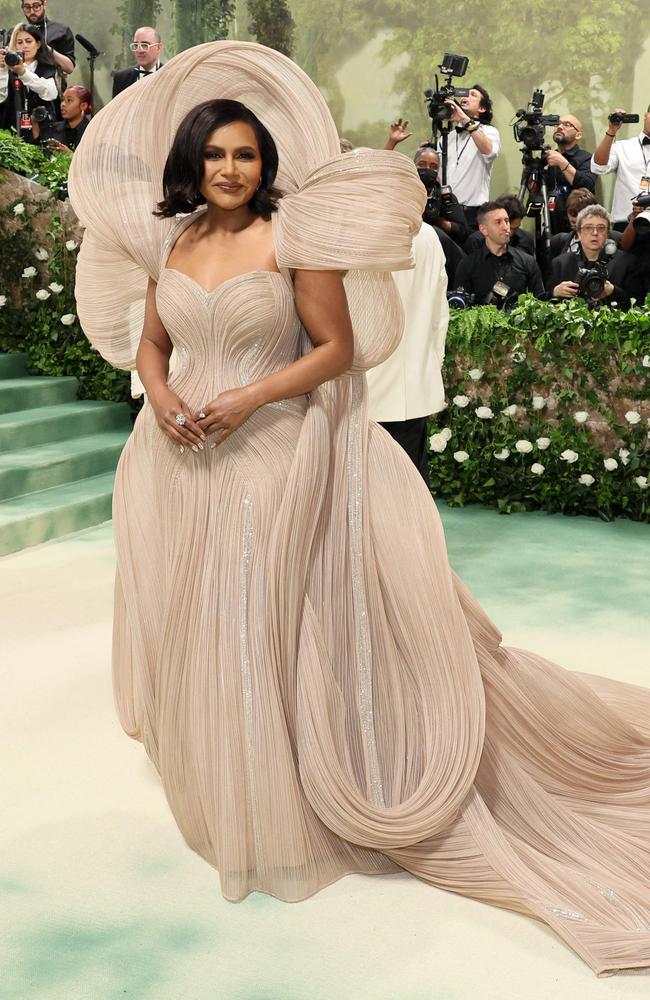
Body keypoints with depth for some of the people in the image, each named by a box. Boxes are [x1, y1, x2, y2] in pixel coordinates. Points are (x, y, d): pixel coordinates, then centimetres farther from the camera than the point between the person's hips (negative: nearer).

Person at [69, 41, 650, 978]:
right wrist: (160, 395, -8)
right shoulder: (172, 241, 8)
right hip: (183, 460, 6)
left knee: (258, 622, 0)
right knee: (189, 619, 14)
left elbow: (338, 348, -9)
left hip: (273, 456, -6)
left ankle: (277, 807, 19)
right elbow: (150, 341, 14)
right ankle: (211, 777, 37)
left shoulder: (293, 236, -8)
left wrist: (250, 398, -18)